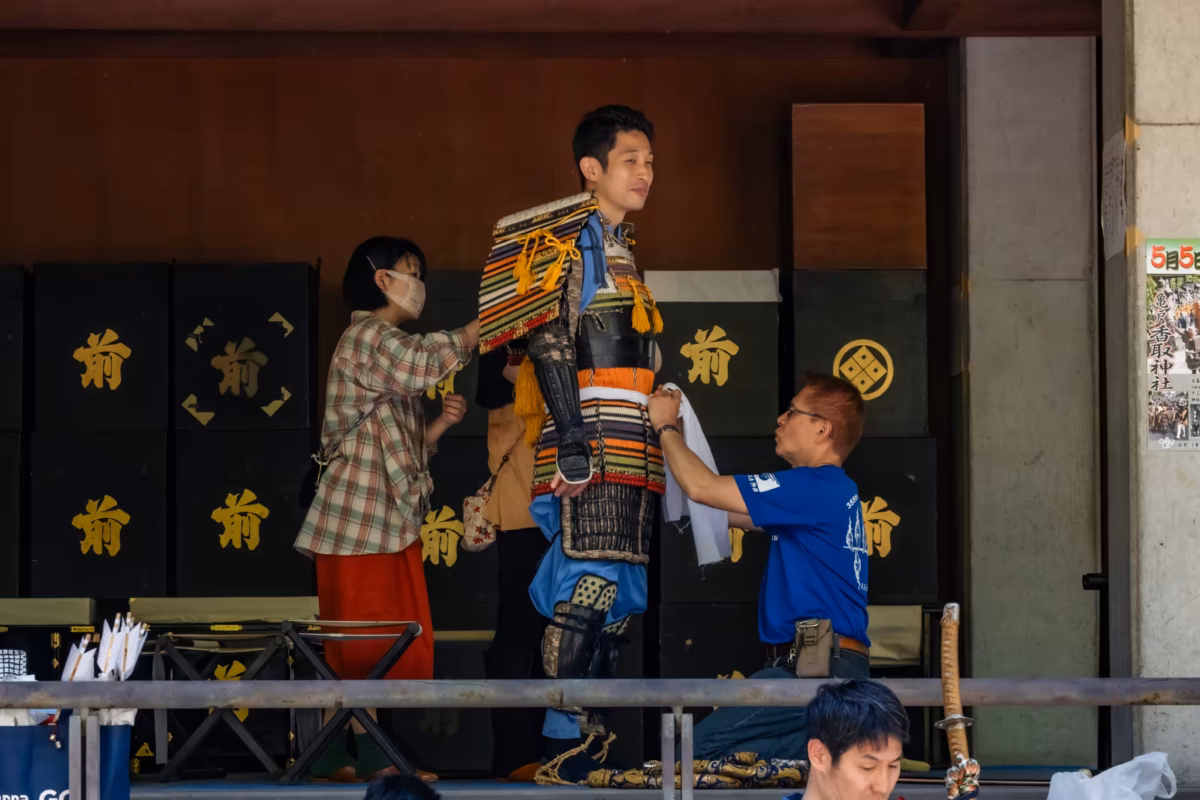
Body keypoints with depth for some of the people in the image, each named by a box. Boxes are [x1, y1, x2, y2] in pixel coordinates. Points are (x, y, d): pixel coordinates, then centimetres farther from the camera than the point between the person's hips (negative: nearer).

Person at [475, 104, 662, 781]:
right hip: (590, 445, -9)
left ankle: (592, 728, 13)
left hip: (632, 453, 9)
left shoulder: (623, 249, 23)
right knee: (590, 586, -15)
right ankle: (566, 744, -14)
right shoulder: (566, 240, -5)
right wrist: (573, 434, -21)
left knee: (622, 593, 8)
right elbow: (549, 341, -14)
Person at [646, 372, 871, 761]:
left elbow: (701, 487, -12)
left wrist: (666, 426, 4)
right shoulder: (830, 491, 22)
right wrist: (674, 433, 24)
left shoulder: (819, 487, -11)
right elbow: (725, 510, 28)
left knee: (702, 751, -18)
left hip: (815, 670, -10)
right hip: (832, 669, 10)